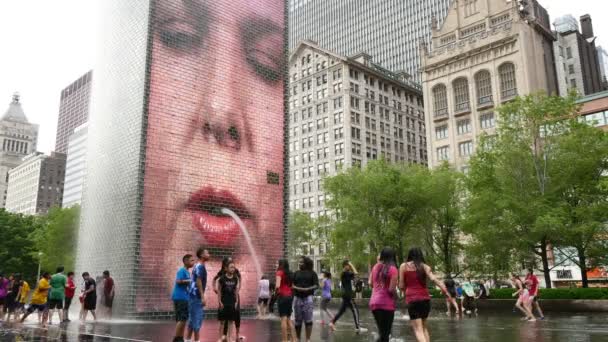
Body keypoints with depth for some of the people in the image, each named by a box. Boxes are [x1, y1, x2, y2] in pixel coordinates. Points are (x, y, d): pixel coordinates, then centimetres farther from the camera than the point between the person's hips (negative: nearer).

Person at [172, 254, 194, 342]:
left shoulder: (187, 272, 17)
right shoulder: (182, 270, -11)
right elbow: (178, 281, -24)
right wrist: (190, 280, -19)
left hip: (184, 298, 10)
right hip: (180, 298, -10)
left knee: (183, 319, 10)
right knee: (182, 319, -10)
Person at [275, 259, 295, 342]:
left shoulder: (280, 272, -5)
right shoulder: (289, 274, 15)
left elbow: (278, 285, -19)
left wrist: (277, 291, -4)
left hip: (282, 296, -7)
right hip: (290, 296, 7)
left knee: (283, 319, -6)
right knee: (288, 319, 14)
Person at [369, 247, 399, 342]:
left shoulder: (376, 267, 7)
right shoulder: (393, 269, -10)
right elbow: (391, 289, -14)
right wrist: (396, 296, 4)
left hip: (374, 303, 6)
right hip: (386, 304, -6)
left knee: (382, 333, 18)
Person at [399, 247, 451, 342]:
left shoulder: (403, 266, 5)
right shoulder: (425, 267, 8)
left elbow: (401, 286, 4)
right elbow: (434, 279, -9)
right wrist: (445, 291, -16)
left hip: (412, 299, -3)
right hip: (426, 299, 3)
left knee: (418, 330, -6)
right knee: (424, 327, 22)